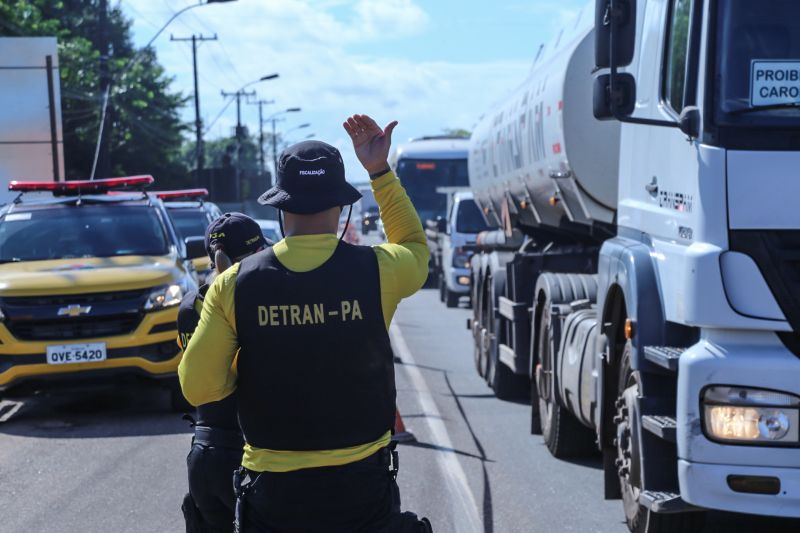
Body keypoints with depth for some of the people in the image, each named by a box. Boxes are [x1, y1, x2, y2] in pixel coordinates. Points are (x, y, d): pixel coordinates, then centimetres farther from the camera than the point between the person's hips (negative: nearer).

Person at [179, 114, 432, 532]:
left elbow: (198, 387, -8)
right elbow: (415, 246, 18)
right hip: (362, 485, 0)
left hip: (273, 493, 1)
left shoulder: (234, 284, -8)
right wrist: (380, 171, 17)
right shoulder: (377, 270, -8)